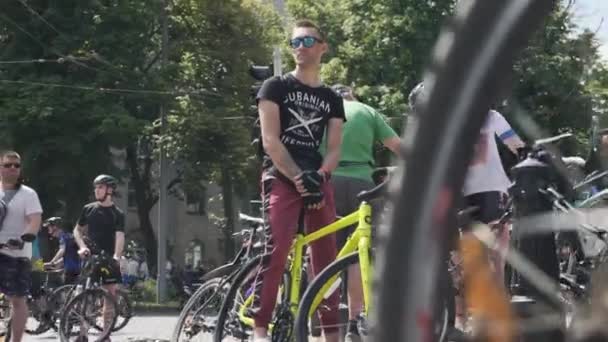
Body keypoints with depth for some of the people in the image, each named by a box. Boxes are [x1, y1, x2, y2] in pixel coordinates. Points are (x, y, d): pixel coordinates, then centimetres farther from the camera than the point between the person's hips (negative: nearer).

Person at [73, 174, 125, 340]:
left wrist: (116, 257, -29)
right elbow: (78, 230, 14)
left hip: (108, 259, -1)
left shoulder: (117, 214, -1)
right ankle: (82, 333, -1)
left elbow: (120, 236, -12)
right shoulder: (88, 209, 6)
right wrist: (82, 246, -6)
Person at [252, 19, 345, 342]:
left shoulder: (331, 99, 17)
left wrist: (318, 176, -11)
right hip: (281, 176, -4)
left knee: (327, 256, -1)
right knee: (276, 251, -19)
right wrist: (298, 177, -15)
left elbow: (334, 148, 9)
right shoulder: (276, 87, 5)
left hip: (317, 180, 4)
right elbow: (270, 140, -5)